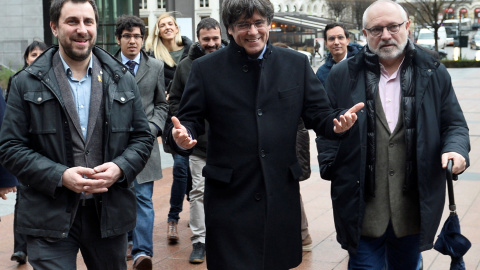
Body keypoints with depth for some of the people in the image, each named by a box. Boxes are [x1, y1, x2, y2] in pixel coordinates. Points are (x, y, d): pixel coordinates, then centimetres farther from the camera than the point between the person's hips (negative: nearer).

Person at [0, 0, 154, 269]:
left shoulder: (123, 79, 8)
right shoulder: (27, 83, 0)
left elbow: (143, 137, 9)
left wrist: (119, 167, -12)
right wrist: (60, 176, -18)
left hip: (110, 214, 3)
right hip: (50, 217, -3)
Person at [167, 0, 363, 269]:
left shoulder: (297, 64, 6)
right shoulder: (205, 68, 2)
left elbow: (319, 114, 7)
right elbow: (191, 120, 3)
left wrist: (338, 122, -16)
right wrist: (182, 136, -21)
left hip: (282, 196, 2)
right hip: (229, 198, -2)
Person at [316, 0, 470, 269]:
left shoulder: (434, 73, 5)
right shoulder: (343, 75, 2)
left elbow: (454, 123, 10)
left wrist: (456, 149, -11)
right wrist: (331, 166, -6)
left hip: (414, 207, 2)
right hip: (362, 206, -1)